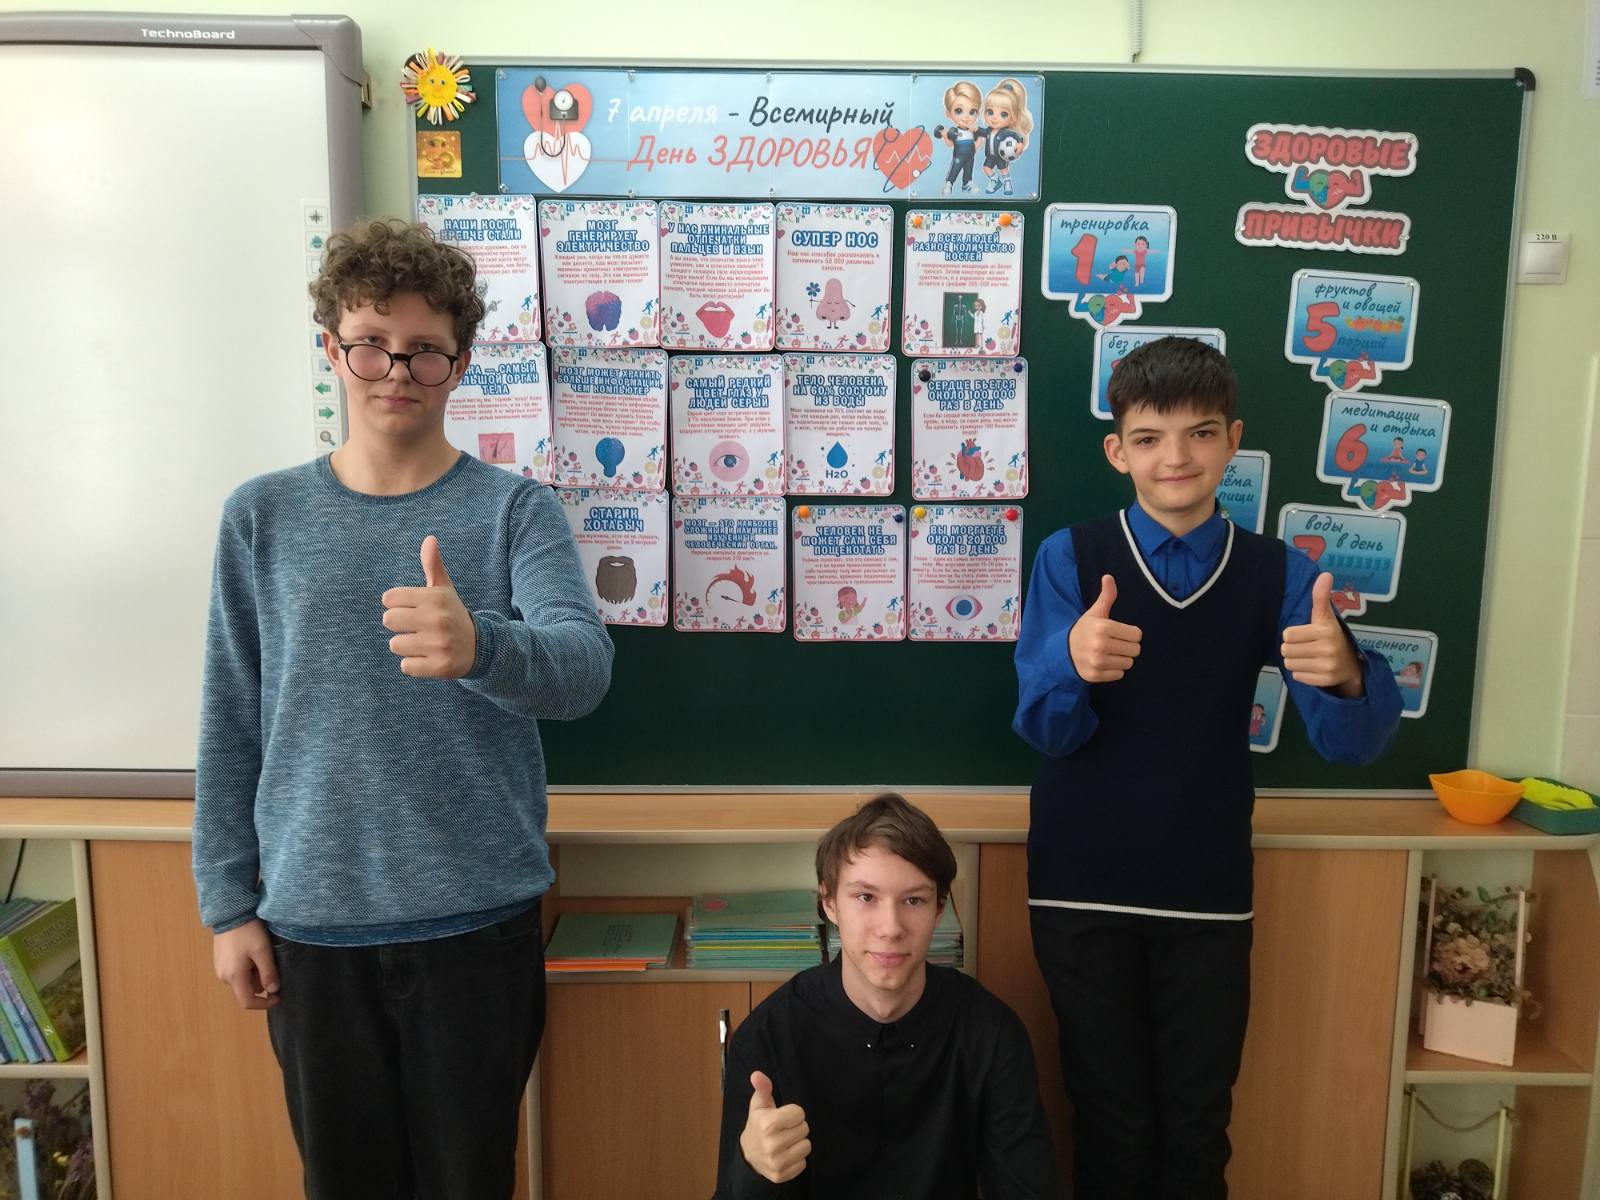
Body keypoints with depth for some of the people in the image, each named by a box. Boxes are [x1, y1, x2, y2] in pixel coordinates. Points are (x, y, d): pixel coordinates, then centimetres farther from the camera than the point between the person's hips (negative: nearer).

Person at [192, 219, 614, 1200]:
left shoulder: (517, 509, -4)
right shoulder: (262, 517, 2)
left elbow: (584, 667, -21)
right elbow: (232, 726, 6)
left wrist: (479, 646, -42)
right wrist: (230, 904, 4)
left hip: (479, 920, -2)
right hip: (310, 925, 2)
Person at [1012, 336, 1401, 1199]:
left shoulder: (1278, 573, -2)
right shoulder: (1071, 558, -7)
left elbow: (1353, 742, -9)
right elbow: (1043, 730, -13)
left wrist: (1346, 674, -33)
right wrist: (1075, 664, -36)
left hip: (1209, 895, 2)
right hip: (1082, 890, -1)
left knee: (1197, 1127, 15)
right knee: (1114, 1123, 11)